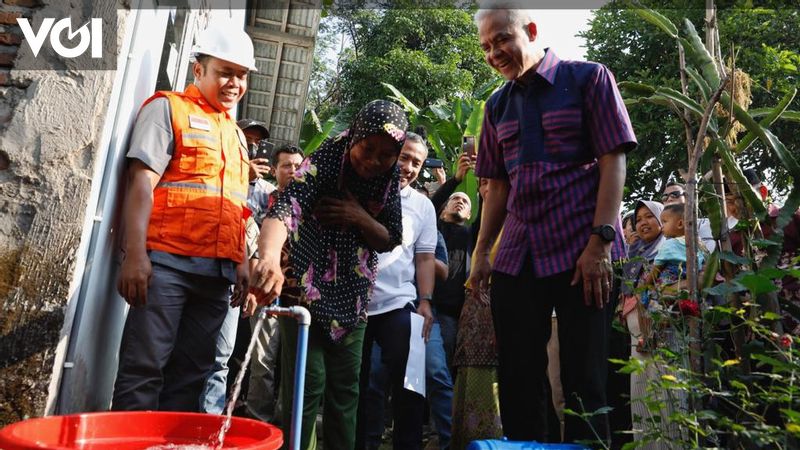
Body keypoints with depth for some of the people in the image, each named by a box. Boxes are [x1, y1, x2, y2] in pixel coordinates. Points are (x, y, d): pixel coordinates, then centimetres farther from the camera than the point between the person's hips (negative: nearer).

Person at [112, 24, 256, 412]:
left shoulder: (235, 134, 23)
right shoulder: (168, 108, 4)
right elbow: (141, 180, -7)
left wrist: (241, 262, 15)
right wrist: (135, 254, -17)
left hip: (217, 271, 6)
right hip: (167, 262, -6)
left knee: (191, 371, 7)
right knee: (145, 367, -5)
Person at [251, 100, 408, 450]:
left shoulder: (390, 180, -2)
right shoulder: (324, 163, -18)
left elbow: (391, 240, 3)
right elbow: (284, 209, -35)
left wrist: (361, 218, -18)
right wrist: (270, 256, -56)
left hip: (353, 298, 5)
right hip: (306, 289, -5)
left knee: (346, 387, 11)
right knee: (307, 385, -7)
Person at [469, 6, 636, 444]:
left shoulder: (588, 78, 3)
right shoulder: (497, 105, 15)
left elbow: (612, 162, -5)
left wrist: (600, 241, -14)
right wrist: (481, 252, 9)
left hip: (581, 250, -4)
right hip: (516, 256, 5)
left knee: (583, 382, 1)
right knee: (517, 380, 7)